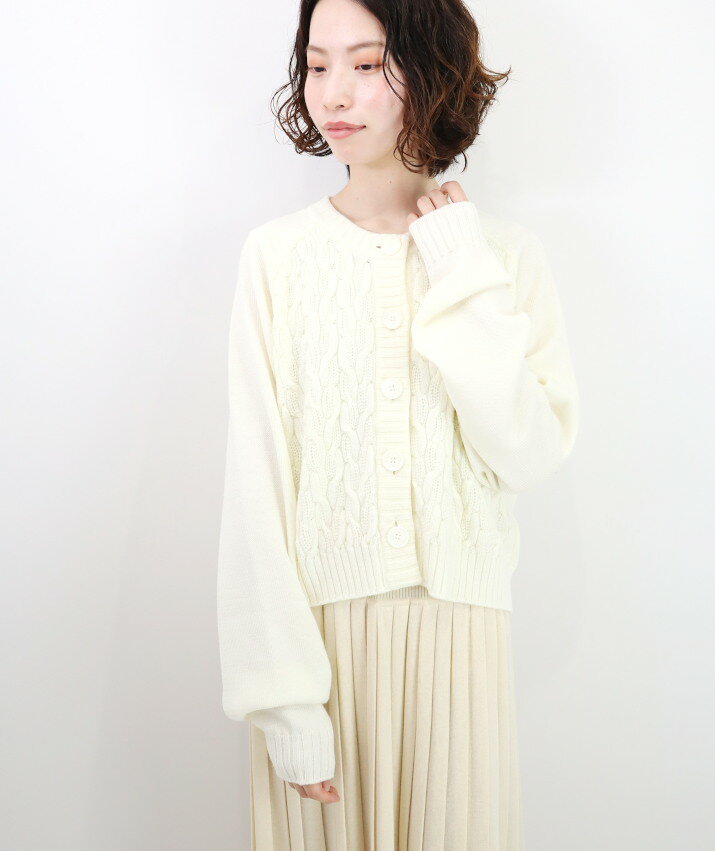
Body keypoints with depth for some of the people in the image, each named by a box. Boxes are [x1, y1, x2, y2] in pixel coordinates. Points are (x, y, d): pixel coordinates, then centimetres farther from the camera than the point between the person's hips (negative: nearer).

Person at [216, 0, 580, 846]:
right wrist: (285, 700, -12)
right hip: (320, 615, -1)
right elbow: (256, 482, -9)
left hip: (457, 618, 2)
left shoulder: (505, 251, -1)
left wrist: (465, 282, -13)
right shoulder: (277, 253, -7)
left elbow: (530, 456, -9)